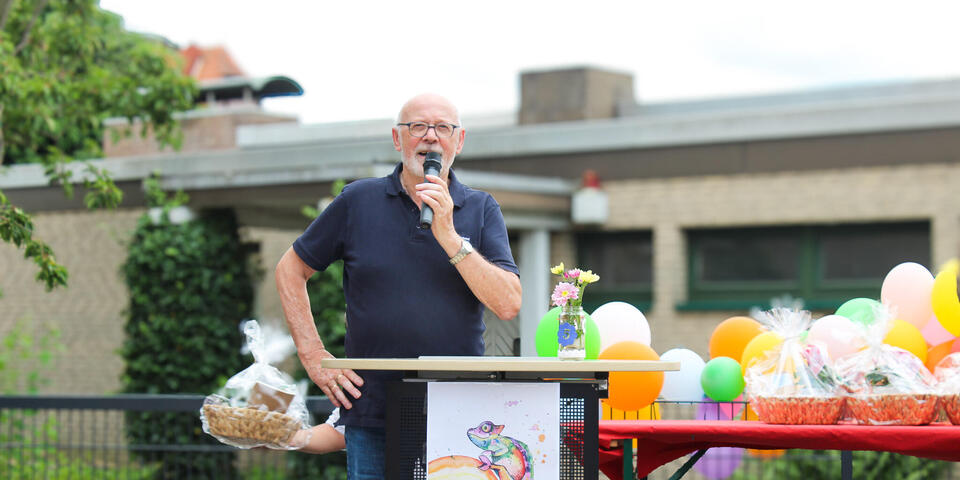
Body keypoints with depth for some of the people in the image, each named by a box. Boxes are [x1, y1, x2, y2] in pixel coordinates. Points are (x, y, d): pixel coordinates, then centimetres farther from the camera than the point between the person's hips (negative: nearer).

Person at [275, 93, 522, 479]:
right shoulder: (358, 201, 6)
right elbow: (290, 270, 15)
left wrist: (449, 236, -13)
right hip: (372, 416, 0)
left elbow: (508, 305, -5)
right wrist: (313, 355, 6)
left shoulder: (482, 210, 7)